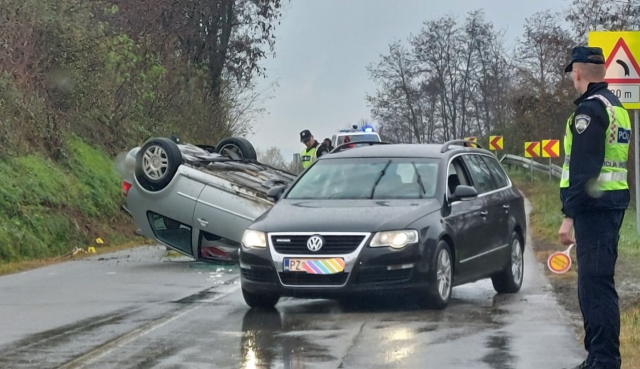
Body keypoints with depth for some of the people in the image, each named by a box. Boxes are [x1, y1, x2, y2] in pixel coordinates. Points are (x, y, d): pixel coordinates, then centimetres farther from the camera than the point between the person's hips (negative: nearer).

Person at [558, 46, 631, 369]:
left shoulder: (590, 109, -14)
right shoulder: (616, 108, 17)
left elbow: (583, 169, -20)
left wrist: (569, 215, -21)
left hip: (594, 206, -10)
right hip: (614, 203, 10)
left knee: (595, 285, -11)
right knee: (595, 284, 16)